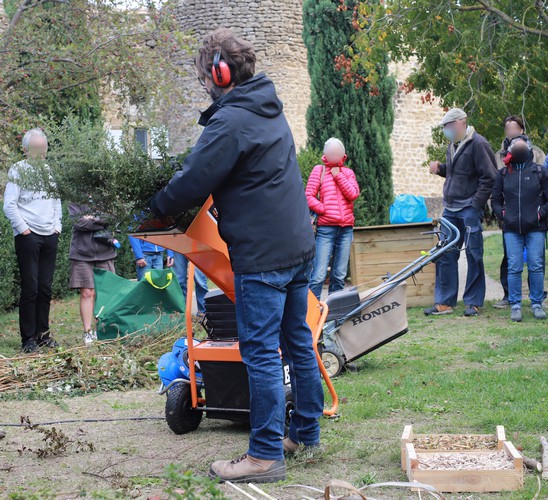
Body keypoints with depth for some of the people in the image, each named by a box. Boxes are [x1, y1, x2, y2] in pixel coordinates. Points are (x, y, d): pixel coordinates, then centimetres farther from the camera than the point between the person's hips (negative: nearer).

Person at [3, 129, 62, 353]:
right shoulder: (17, 170, -3)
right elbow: (9, 205, -8)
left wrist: (57, 227, 12)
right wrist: (24, 230, -11)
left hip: (50, 237, 5)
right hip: (28, 237, -5)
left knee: (45, 288, 7)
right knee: (30, 288, -6)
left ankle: (43, 333, 15)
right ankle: (28, 338, 0)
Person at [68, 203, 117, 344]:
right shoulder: (75, 204, 5)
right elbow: (79, 222, -10)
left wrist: (91, 219, -6)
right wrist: (100, 221, -4)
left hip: (105, 253, 2)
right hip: (82, 253, -2)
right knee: (87, 293, -3)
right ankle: (88, 332, 3)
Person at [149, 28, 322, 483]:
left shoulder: (230, 122, -16)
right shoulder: (270, 111, 14)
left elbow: (192, 185, -15)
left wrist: (153, 207, 3)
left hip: (262, 254, -10)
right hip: (298, 245, 10)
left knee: (261, 352, -4)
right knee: (298, 342, 16)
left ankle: (266, 455, 0)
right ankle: (306, 433, 26)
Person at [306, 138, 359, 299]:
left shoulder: (347, 172, 14)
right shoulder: (319, 170, 5)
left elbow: (353, 194, -2)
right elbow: (309, 197, -2)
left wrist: (338, 176, -4)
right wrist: (324, 210, -10)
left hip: (346, 229, 4)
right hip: (326, 228, -4)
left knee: (340, 275, 6)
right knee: (319, 275, -11)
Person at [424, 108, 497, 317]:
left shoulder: (477, 144, -10)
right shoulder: (453, 145, 15)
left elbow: (489, 177, -13)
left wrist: (476, 204, -16)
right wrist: (440, 168, 6)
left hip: (470, 209, -8)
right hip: (450, 209, 8)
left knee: (474, 256, 0)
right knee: (445, 255, 5)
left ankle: (473, 302, 8)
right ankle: (444, 302, 11)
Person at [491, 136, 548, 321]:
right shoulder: (503, 173, 10)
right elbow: (495, 199, 17)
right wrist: (502, 214, 2)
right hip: (512, 229, 1)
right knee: (514, 268, -1)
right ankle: (515, 305, 6)